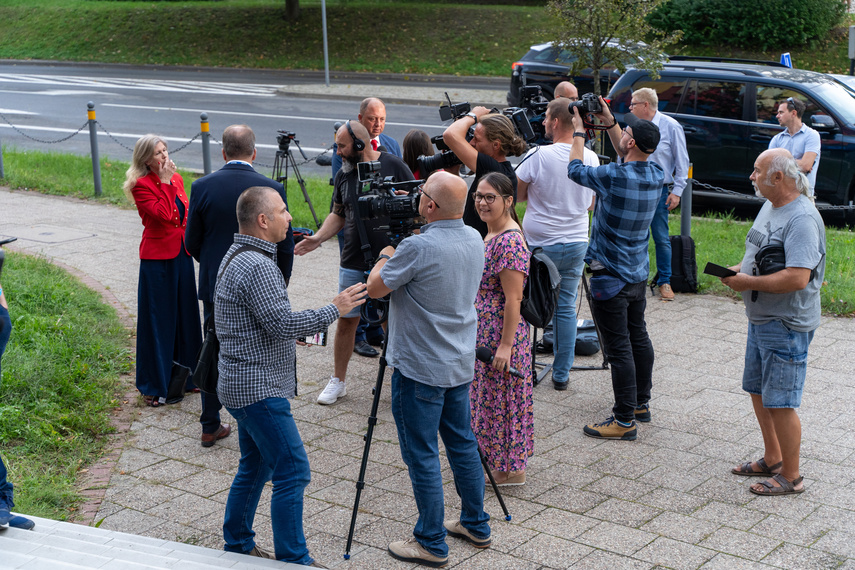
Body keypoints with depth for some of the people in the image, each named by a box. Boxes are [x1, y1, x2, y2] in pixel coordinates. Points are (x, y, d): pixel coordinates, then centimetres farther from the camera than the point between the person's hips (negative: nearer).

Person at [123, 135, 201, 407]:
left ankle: (184, 376, 28)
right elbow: (164, 215, -24)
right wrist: (165, 182, -19)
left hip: (182, 254, 7)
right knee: (158, 319, 0)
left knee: (184, 314, 14)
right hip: (158, 257, -7)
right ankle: (154, 387, 10)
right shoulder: (141, 185, -12)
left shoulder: (176, 179, 9)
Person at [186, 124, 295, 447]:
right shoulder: (271, 189, -11)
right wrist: (282, 279, 13)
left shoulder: (202, 187, -6)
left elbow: (192, 242, 1)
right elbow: (285, 244, -4)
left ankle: (211, 426, 21)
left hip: (215, 286, 2)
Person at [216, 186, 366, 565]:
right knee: (292, 472, -6)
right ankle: (293, 560, -1)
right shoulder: (257, 266, -21)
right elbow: (283, 324, -23)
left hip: (242, 386, 11)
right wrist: (334, 310, -14)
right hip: (260, 389, -11)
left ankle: (237, 546, 28)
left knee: (255, 467, 18)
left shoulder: (236, 257, 13)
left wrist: (290, 331, 22)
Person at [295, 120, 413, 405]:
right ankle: (337, 381, 20)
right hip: (353, 264, 4)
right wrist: (318, 238, 0)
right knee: (346, 320, 7)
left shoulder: (393, 166, -6)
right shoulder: (343, 175, 7)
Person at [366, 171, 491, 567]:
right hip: (460, 365, 8)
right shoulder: (474, 240, 2)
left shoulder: (418, 247, -23)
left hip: (420, 370, -8)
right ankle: (475, 524, 30)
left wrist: (386, 256, 5)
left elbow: (374, 288, -12)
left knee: (422, 455, 2)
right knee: (463, 444, 19)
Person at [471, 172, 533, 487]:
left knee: (500, 397, 1)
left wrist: (505, 345, -23)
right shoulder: (489, 235, 9)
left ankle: (510, 469, 14)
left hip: (501, 336, -10)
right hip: (482, 334, 10)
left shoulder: (510, 242, -21)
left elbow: (513, 299, -23)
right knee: (487, 396, 18)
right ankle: (495, 459, 30)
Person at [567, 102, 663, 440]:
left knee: (619, 349, -4)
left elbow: (575, 170, -7)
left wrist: (579, 132, 6)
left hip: (610, 276, -8)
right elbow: (631, 159, 22)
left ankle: (625, 421, 0)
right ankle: (641, 403, 33)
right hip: (639, 272, 9)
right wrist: (610, 124, 16)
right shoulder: (656, 174, -1)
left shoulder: (614, 177, -24)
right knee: (638, 337, 20)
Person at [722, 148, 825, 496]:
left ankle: (791, 476, 11)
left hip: (786, 326, -10)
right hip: (760, 320, 10)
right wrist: (737, 270, 3)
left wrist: (748, 282, -21)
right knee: (758, 392, 19)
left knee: (780, 402, -3)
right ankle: (772, 459, 35)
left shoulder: (802, 218, -22)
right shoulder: (770, 206, 10)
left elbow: (797, 278, -30)